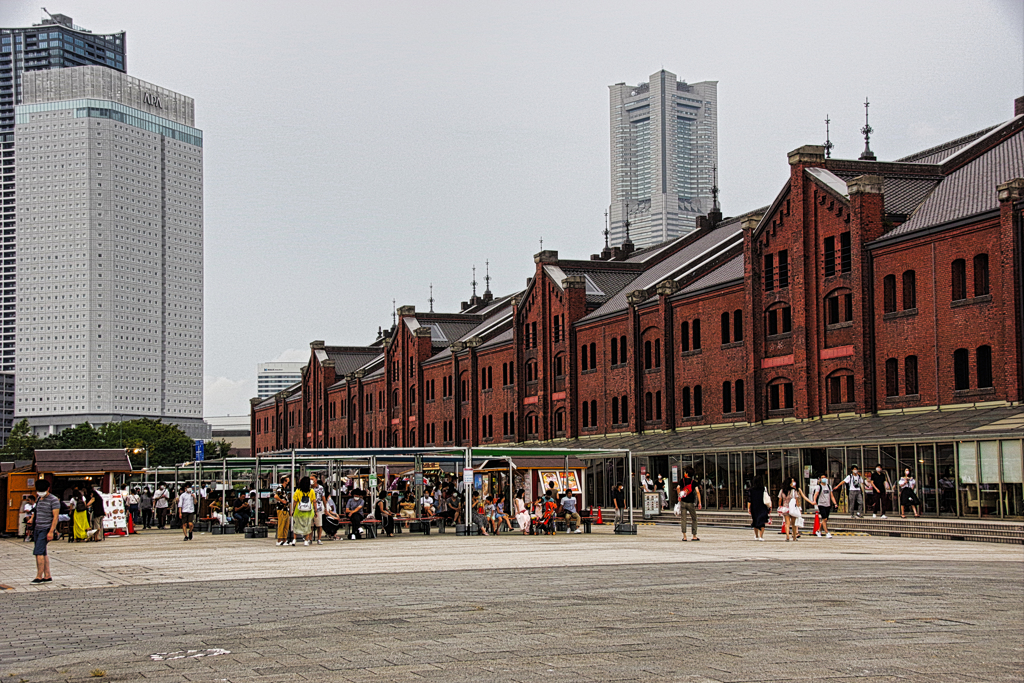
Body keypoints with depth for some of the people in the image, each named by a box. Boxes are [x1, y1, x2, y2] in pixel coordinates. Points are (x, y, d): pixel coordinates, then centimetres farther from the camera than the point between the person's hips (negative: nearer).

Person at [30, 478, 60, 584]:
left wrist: (51, 531, -20)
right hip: (37, 528, 8)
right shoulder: (39, 499, 13)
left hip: (46, 530, -8)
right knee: (43, 553, 8)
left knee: (38, 552, -14)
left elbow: (55, 517, -14)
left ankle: (39, 577, -13)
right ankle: (47, 576, 12)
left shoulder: (53, 500, -10)